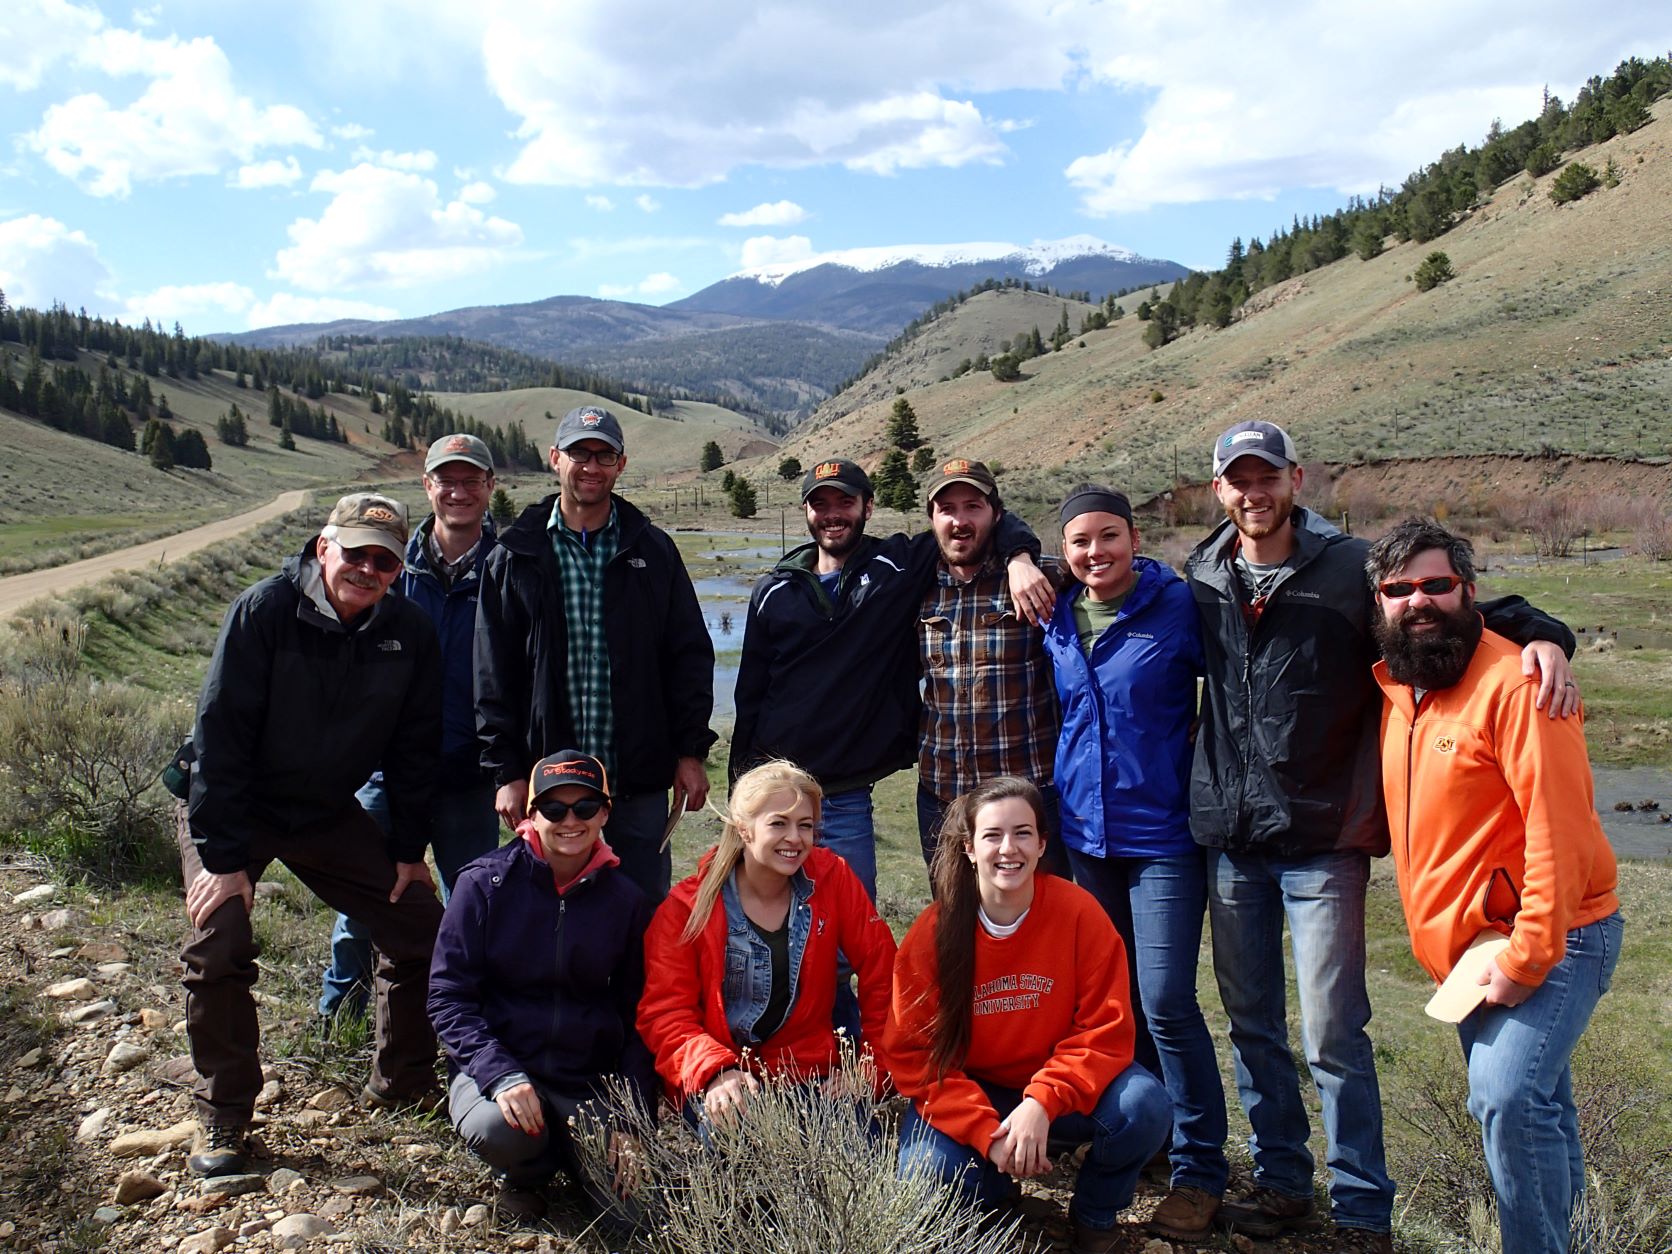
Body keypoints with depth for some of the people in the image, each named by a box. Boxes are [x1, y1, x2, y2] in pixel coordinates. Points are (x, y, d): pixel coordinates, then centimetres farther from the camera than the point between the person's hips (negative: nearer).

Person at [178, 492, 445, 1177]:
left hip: (330, 814, 4)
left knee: (420, 923, -2)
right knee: (218, 944, -20)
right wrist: (222, 857, -24)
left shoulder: (410, 631, -10)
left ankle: (401, 1083, 18)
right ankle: (223, 1120, 2)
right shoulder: (263, 611, -21)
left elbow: (415, 746, -1)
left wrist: (408, 850, -1)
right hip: (230, 809, -3)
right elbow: (220, 733, -21)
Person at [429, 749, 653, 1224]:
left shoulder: (626, 900, 1)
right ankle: (522, 1173, 4)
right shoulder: (486, 883, -6)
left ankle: (570, 1156, 18)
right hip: (496, 1064, -1)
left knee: (633, 1205, -17)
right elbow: (448, 996, -7)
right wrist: (500, 1075, -22)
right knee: (498, 1129, -34)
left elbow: (637, 1019, 4)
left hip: (592, 1084, 2)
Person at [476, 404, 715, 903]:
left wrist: (691, 750, 0)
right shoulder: (516, 557, 3)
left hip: (640, 779, 1)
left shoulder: (653, 550, 6)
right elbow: (494, 674, 2)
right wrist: (506, 770, -4)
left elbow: (690, 655, 6)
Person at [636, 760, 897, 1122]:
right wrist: (716, 1071, -25)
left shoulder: (832, 878, -3)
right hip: (714, 1084, -2)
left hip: (809, 1074, 2)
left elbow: (880, 969, 2)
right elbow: (664, 1014, -8)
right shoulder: (688, 908, -6)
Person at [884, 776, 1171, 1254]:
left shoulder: (1079, 913, -16)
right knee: (929, 1172, -28)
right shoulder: (932, 932, -15)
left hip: (1059, 1088, 0)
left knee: (1144, 1107, -28)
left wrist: (1042, 1104, -30)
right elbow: (911, 1053, -12)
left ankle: (1094, 1215, 6)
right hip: (968, 1092, 0)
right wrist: (986, 1133, -24)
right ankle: (996, 1193, 11)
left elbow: (1106, 1033, -15)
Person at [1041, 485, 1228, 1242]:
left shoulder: (1179, 608, -9)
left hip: (1161, 833, -5)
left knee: (1165, 1002, -6)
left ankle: (1199, 1170, 11)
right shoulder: (1055, 621, 5)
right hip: (1084, 832, 5)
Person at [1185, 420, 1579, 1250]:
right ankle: (1280, 1180, 33)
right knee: (1252, 1025, 14)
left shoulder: (1352, 568, -4)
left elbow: (1472, 608, -1)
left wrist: (1541, 635, -19)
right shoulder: (1199, 580, 5)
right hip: (1231, 843, 4)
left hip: (1322, 844, -4)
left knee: (1333, 1036, 1)